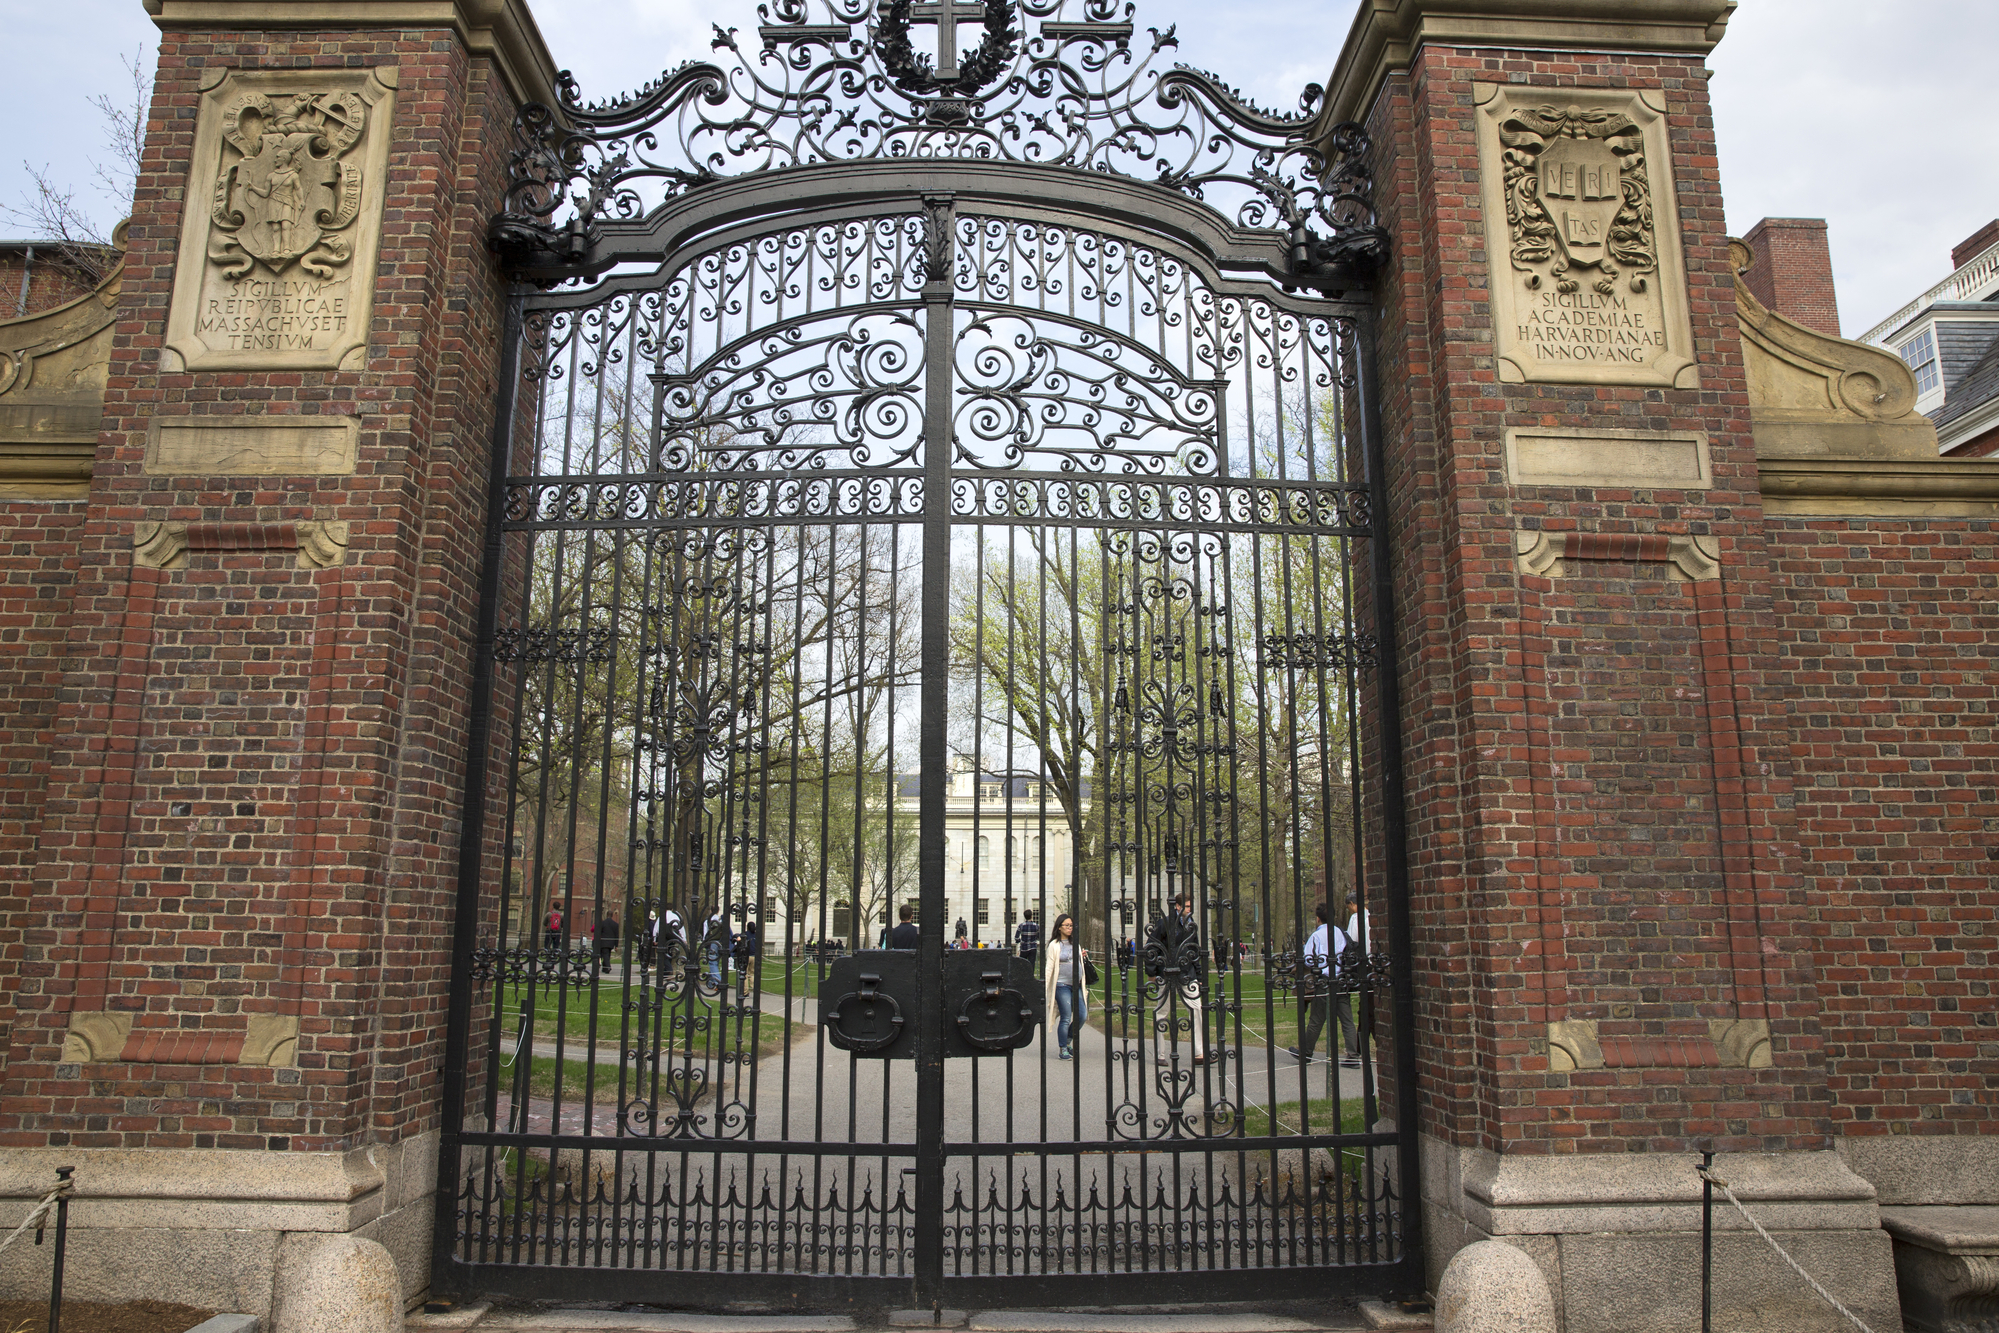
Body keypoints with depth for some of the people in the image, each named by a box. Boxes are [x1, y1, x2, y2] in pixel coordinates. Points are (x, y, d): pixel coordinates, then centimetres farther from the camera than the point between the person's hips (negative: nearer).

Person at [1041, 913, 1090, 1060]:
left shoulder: (1075, 943, 13)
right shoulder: (1054, 945, -3)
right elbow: (1049, 967, -5)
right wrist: (1044, 986, -11)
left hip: (1077, 986, 6)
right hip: (1062, 985, -5)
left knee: (1082, 1016, 1)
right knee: (1066, 1018, -5)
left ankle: (1068, 1041, 23)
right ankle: (1063, 1050, 7)